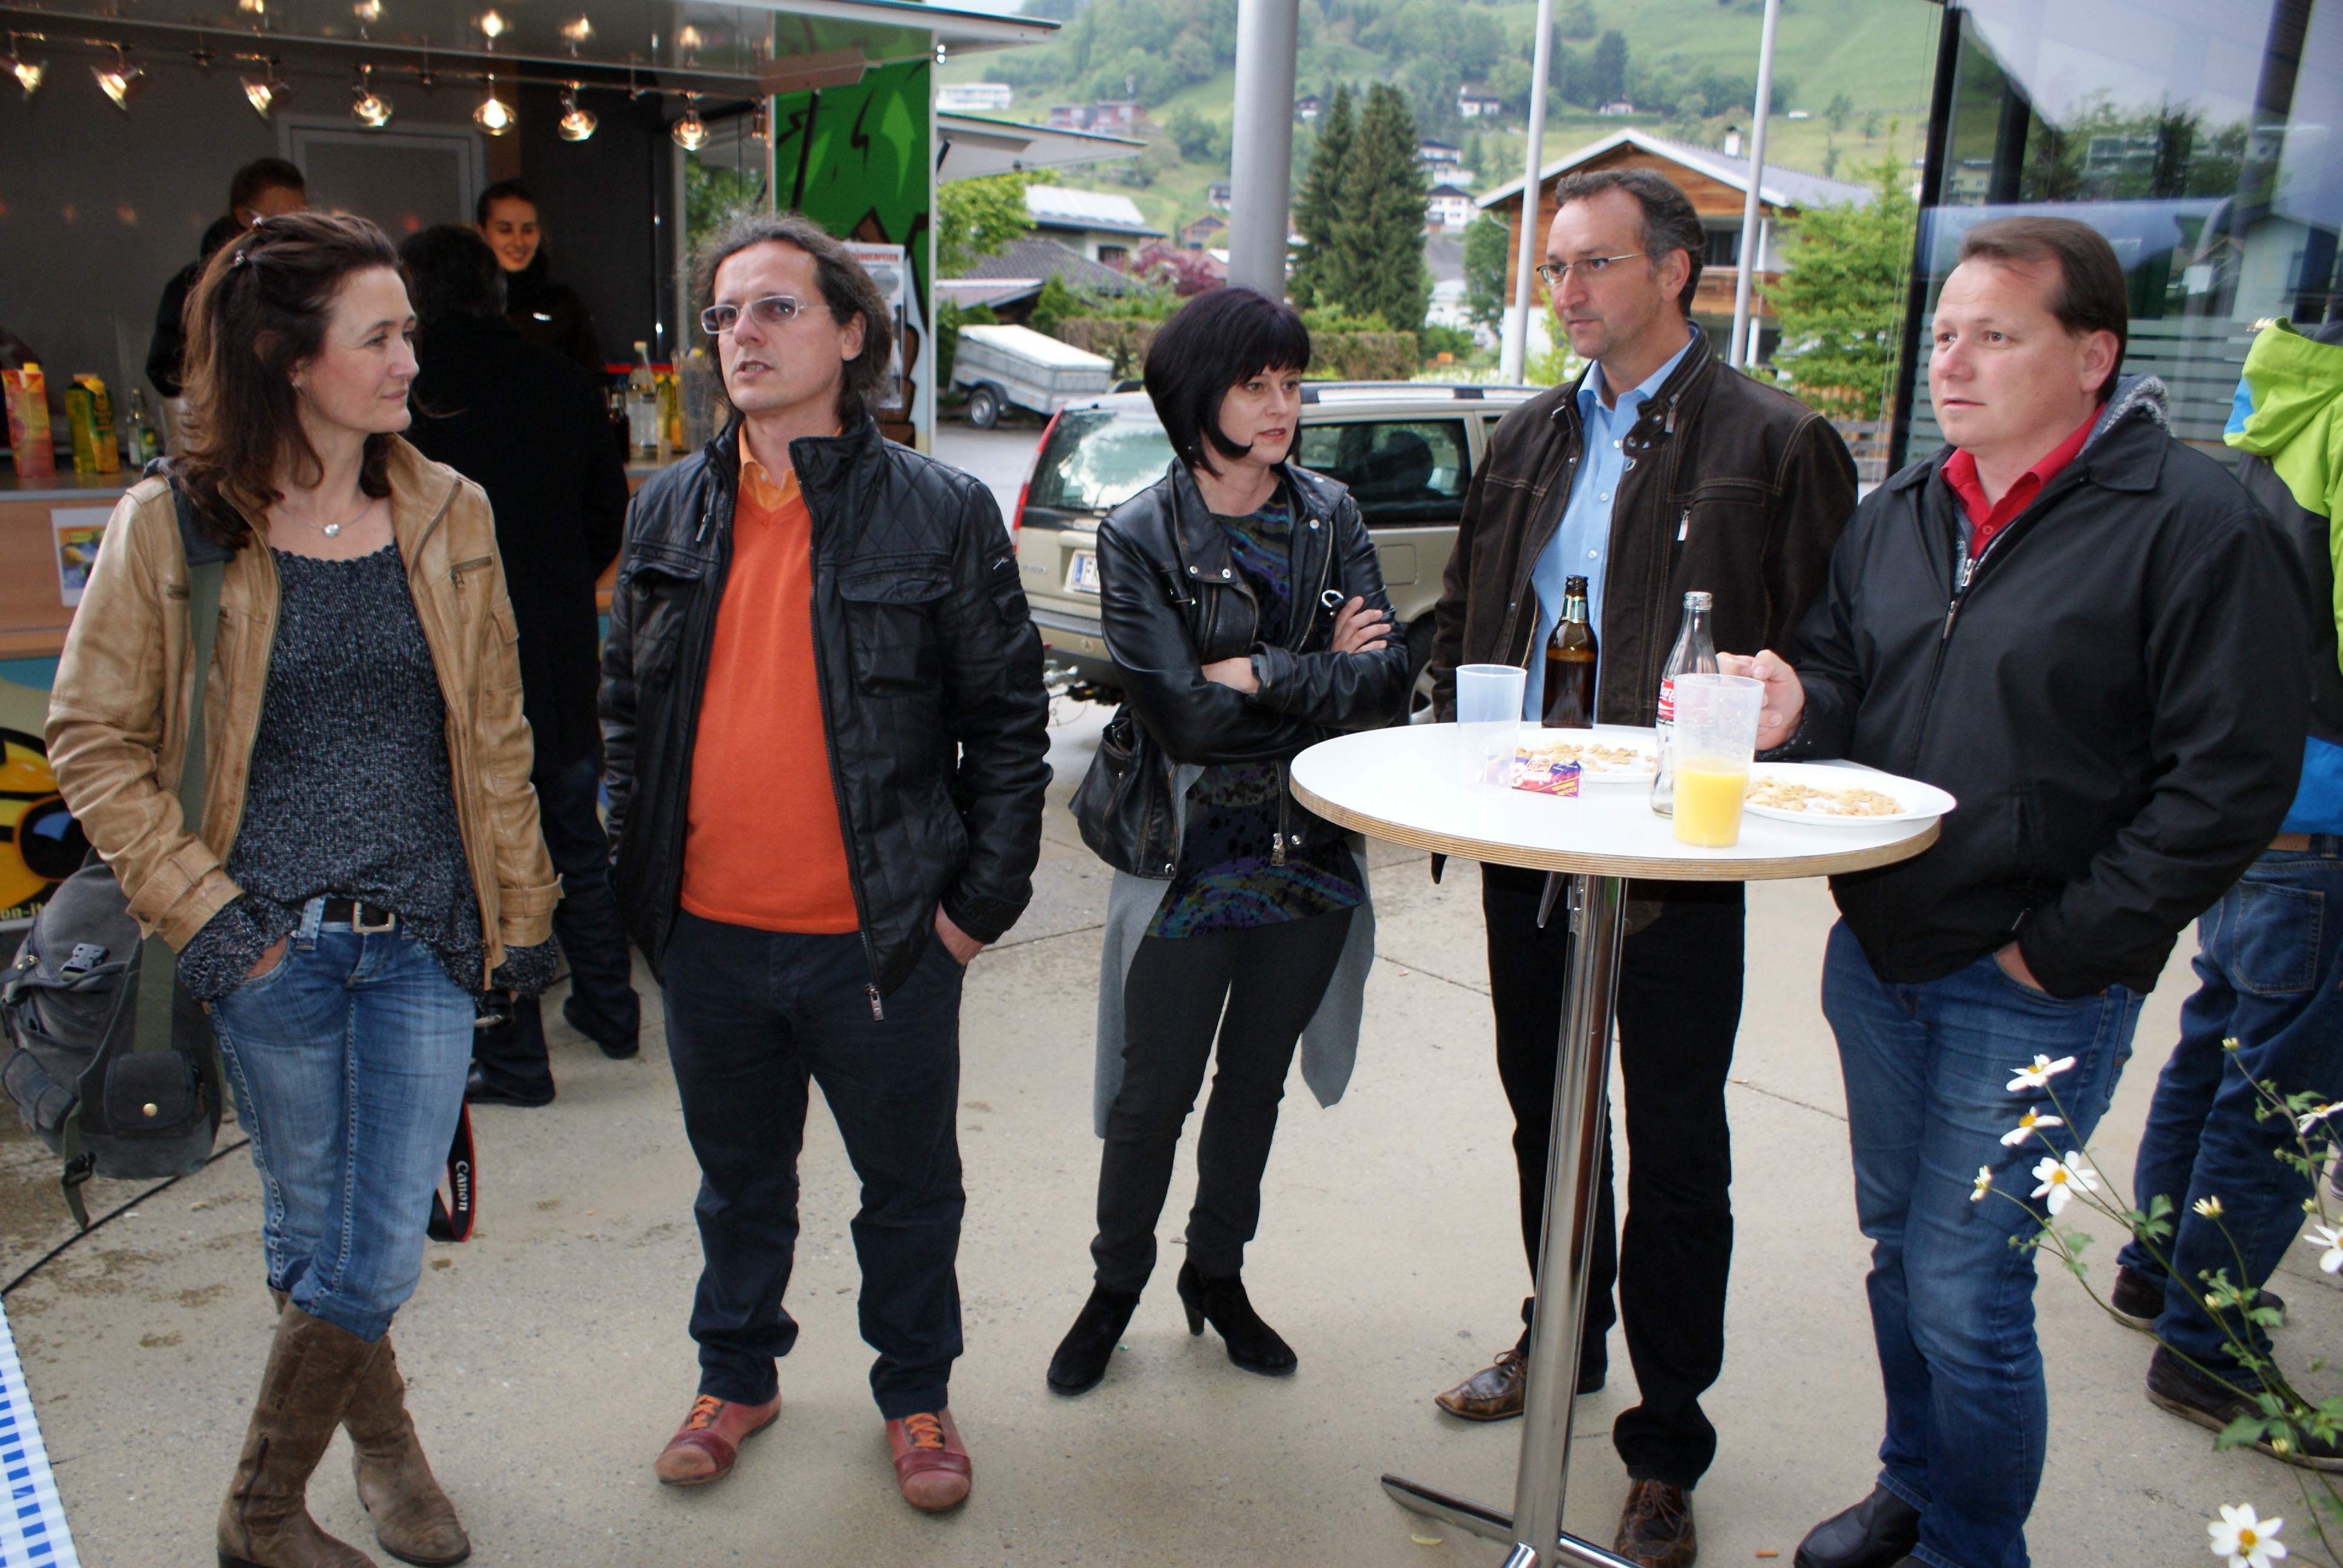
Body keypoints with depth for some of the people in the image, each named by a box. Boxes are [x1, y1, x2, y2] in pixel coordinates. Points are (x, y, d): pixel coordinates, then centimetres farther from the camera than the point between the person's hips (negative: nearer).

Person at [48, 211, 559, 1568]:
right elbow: (93, 738, 0)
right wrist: (197, 905, -8)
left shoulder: (449, 513, 2)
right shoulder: (172, 526, -6)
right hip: (272, 946, -2)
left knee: (381, 1253, 5)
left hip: (425, 942, 2)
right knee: (312, 1240, 13)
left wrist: (522, 907, 8)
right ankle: (383, 1433, 39)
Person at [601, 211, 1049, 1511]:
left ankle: (916, 1394, 36)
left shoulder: (941, 513, -7)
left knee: (910, 1185, 13)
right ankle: (736, 1377, 43)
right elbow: (626, 704, 14)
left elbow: (1008, 716, -4)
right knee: (738, 1181, 21)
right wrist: (639, 865, 8)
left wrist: (985, 899, -7)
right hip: (709, 936, 4)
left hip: (879, 940, -3)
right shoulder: (670, 512, 6)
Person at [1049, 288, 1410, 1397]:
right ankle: (1116, 1285, 28)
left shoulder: (1329, 516, 3)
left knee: (1255, 1082, 17)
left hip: (1312, 850, 4)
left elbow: (1389, 679, -6)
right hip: (1190, 856, -4)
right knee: (1153, 1093, 5)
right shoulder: (1140, 537, -9)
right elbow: (1184, 714, -19)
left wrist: (1260, 673, -16)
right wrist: (1325, 672, -11)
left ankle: (1217, 1273, 36)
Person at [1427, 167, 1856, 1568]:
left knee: (1676, 1151, 4)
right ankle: (1560, 1341, 41)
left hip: (1677, 861, -6)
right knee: (1546, 1112, 20)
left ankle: (1666, 1450, 19)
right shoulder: (1531, 440, 11)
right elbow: (1464, 620, 18)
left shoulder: (1776, 444, -7)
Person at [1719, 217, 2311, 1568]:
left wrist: (2066, 945, -15)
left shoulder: (2196, 522, -12)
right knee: (1900, 1245, 19)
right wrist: (1800, 710, -7)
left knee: (1965, 1288, -1)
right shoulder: (1897, 515, 8)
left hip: (2034, 989, -6)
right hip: (1879, 952, 6)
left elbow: (2232, 778, -15)